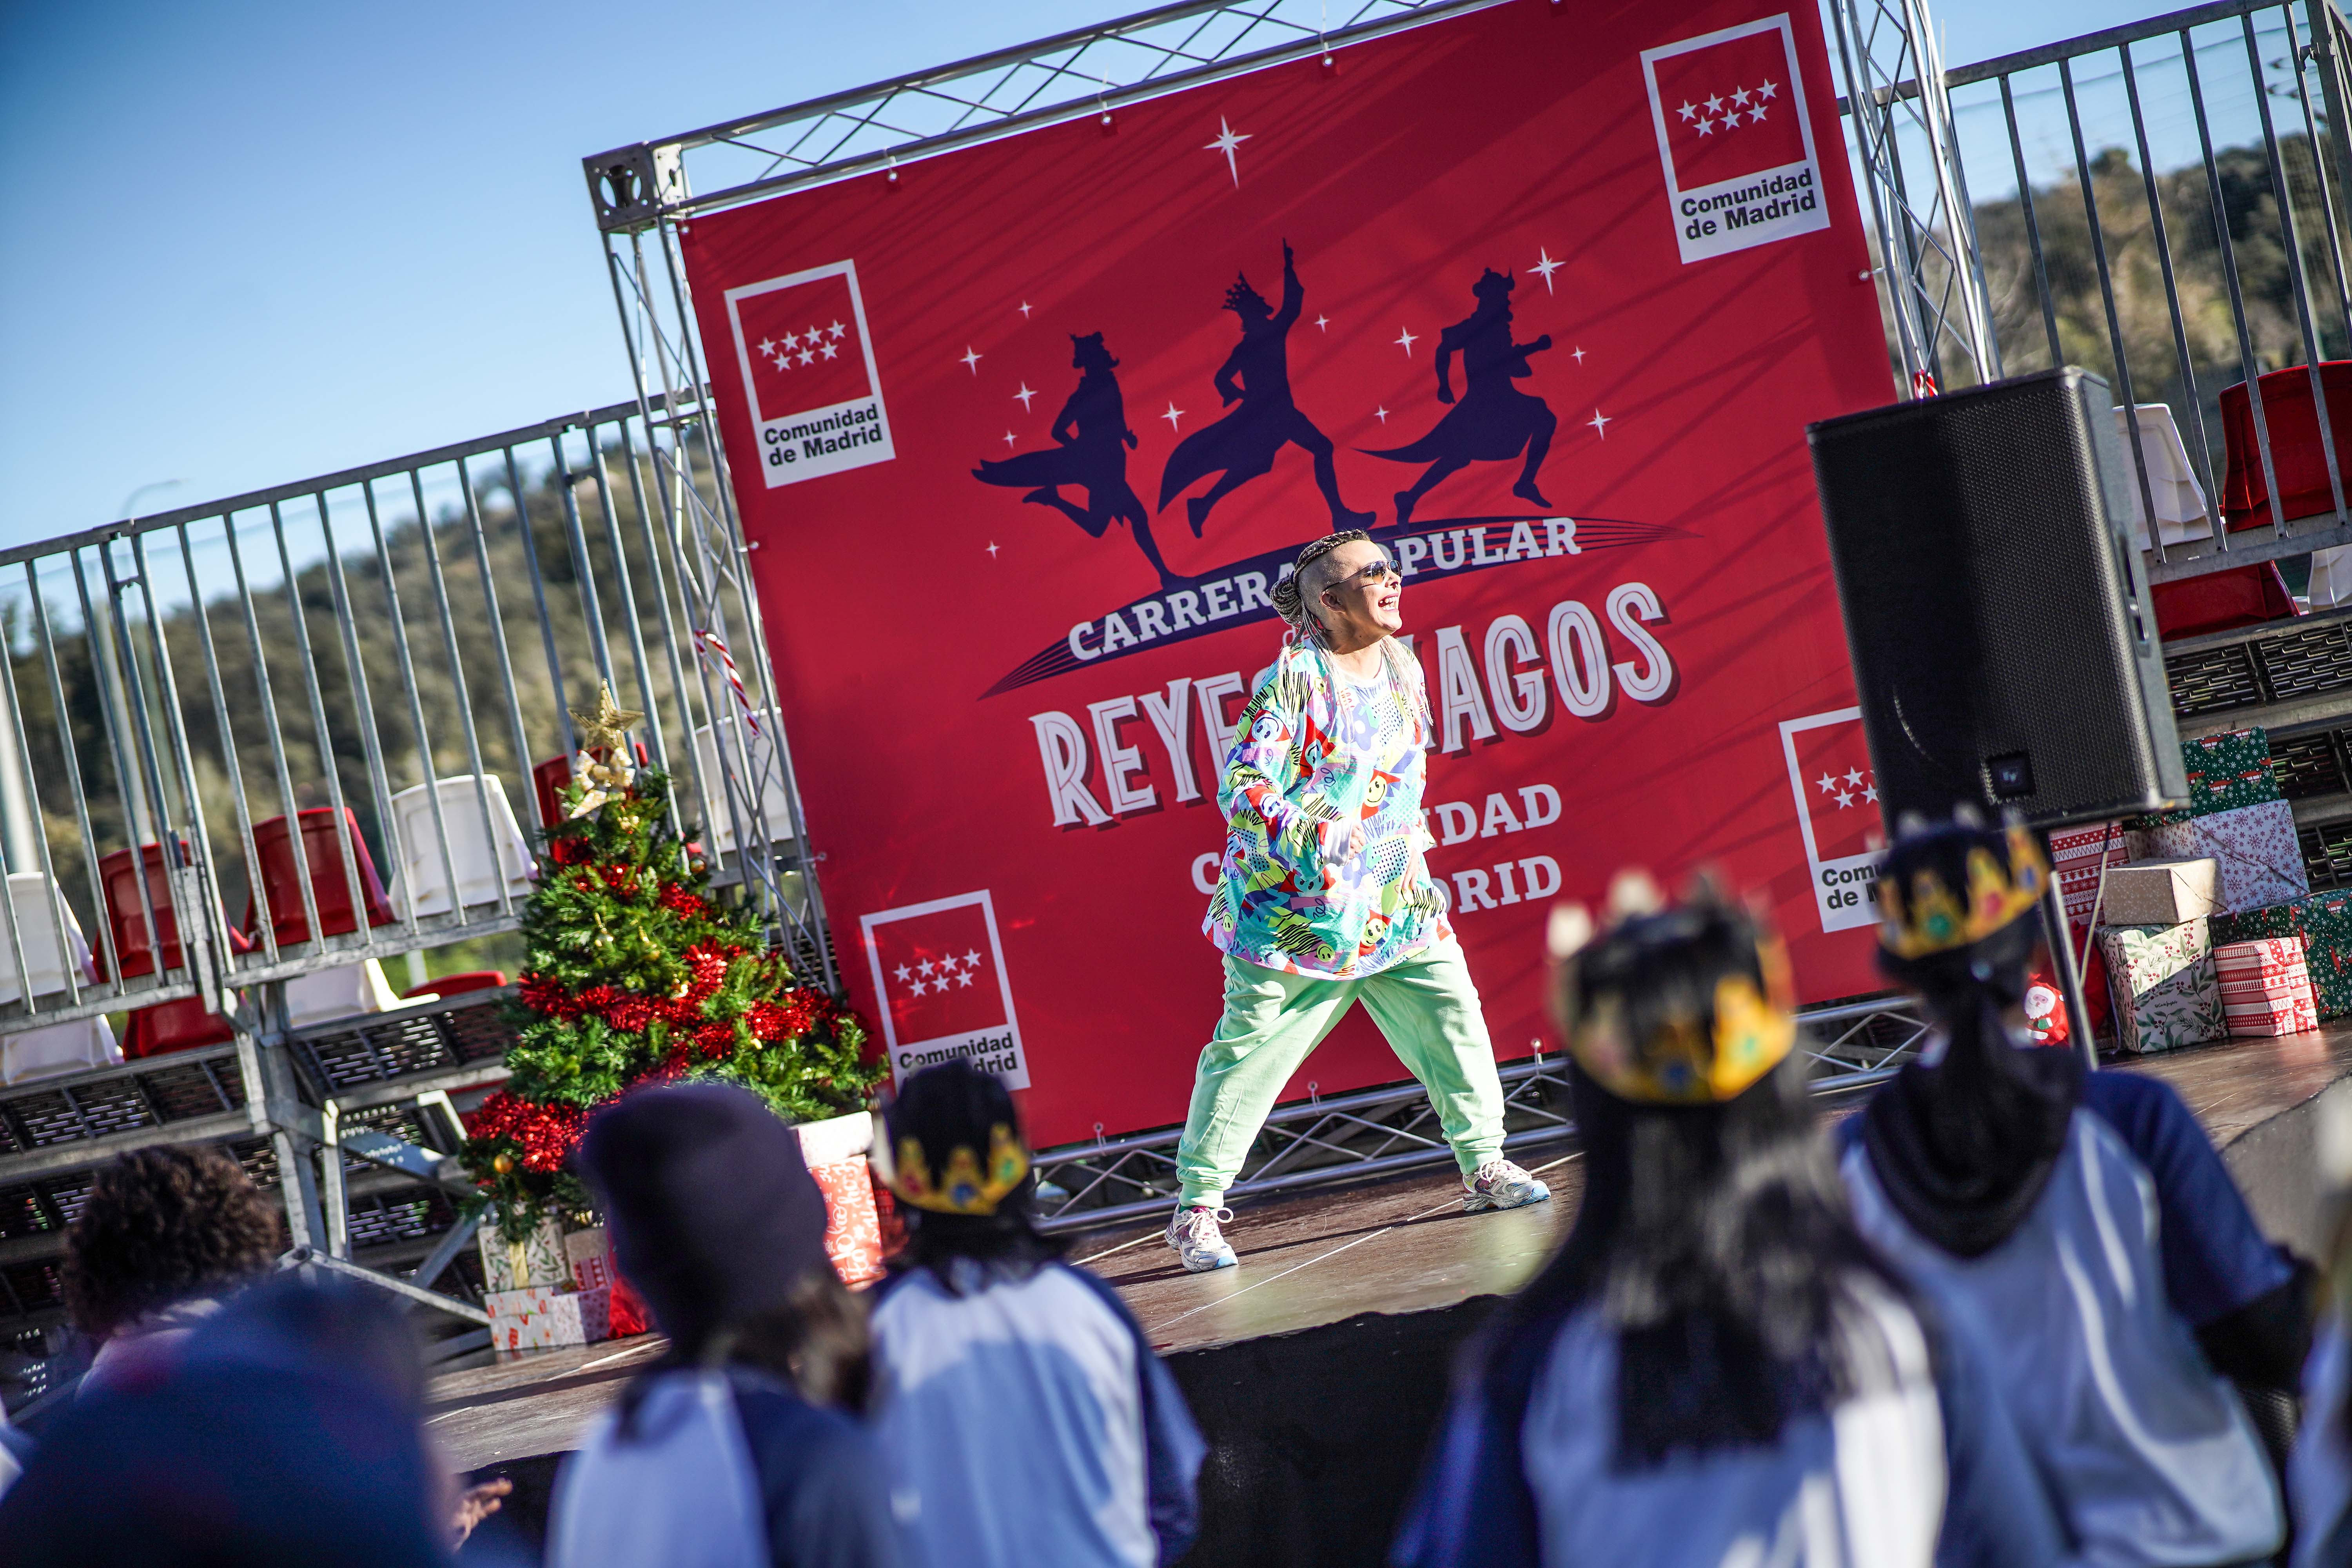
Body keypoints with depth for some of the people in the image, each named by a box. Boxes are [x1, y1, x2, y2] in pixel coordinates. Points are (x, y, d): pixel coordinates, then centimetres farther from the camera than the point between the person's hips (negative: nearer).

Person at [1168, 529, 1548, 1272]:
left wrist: (1414, 866, 19)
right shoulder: (1293, 680, -16)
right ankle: (1197, 1207, 6)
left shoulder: (1401, 666, 7)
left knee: (1452, 1013, 1)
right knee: (1248, 1052, -3)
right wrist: (1303, 835, -32)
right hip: (1292, 910, -6)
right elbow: (1241, 787, -19)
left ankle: (1484, 1165, 16)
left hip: (1393, 904, 6)